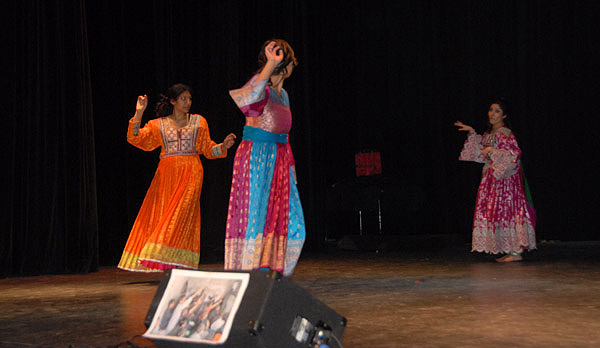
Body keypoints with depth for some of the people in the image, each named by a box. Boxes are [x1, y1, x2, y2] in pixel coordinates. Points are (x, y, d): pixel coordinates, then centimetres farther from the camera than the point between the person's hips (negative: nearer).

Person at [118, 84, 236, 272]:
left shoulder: (198, 122, 15)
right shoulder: (158, 125, 14)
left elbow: (208, 149, 15)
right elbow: (136, 138, 3)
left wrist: (224, 145, -3)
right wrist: (139, 114, -5)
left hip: (190, 173, -1)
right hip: (166, 174, 2)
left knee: (181, 215, -13)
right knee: (158, 213, -4)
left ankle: (180, 265, -13)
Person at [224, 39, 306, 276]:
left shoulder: (282, 94, 18)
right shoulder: (262, 85, -8)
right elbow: (250, 95, -34)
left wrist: (291, 167, 20)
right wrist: (271, 65, -38)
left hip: (279, 159, 9)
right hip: (257, 156, -9)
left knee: (290, 220, 6)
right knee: (255, 214, -6)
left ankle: (271, 270, 14)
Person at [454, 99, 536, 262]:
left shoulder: (505, 133, -13)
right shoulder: (489, 133, 14)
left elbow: (514, 153, -22)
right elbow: (482, 151, 28)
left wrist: (492, 151, -21)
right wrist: (472, 133, 20)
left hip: (505, 177, -9)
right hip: (493, 177, 9)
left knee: (506, 211, -8)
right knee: (497, 212, 9)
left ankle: (516, 252, -3)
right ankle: (510, 251, 14)